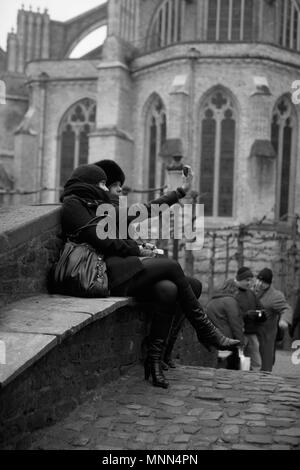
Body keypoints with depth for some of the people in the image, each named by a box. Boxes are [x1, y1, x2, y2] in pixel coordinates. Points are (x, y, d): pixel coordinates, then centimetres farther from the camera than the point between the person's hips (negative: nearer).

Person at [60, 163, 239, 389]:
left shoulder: (100, 205, 27)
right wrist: (135, 248, 1)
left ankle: (154, 360, -15)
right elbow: (99, 240, -10)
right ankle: (205, 330, 0)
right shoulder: (72, 203, 2)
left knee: (168, 290, -17)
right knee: (171, 266, -12)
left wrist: (179, 192, 35)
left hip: (123, 266, 8)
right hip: (107, 273, -8)